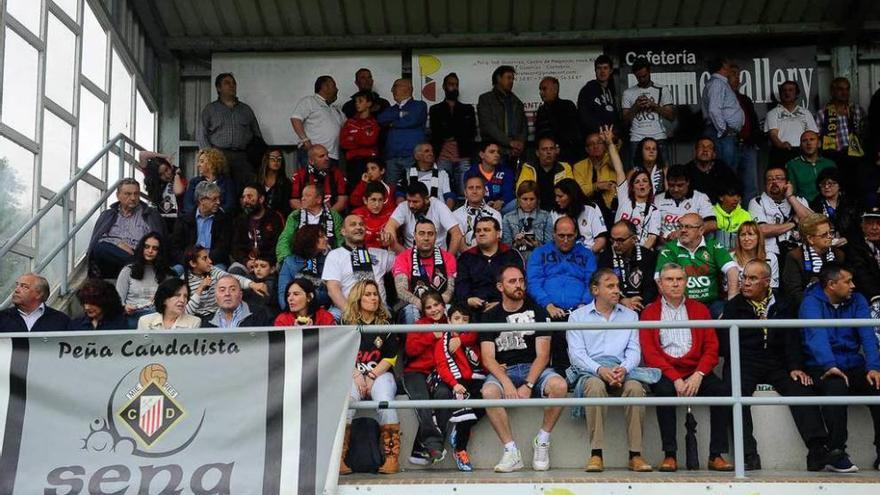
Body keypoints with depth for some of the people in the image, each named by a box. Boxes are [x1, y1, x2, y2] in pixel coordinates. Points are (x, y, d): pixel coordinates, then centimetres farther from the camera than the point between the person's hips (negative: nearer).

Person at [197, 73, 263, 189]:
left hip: (243, 158, 2)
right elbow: (201, 135, 6)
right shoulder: (209, 109, 16)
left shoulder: (246, 109, 23)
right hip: (219, 156, -2)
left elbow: (258, 136, 21)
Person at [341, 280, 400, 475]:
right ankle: (339, 458, -36)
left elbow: (391, 357, 5)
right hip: (352, 374, 0)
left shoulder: (386, 323, 12)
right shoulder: (346, 324, 11)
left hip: (380, 374, 0)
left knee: (384, 400, -33)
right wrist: (357, 376, -11)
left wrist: (371, 376, -8)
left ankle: (392, 458, -32)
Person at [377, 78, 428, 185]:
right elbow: (381, 119, 6)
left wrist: (392, 123, 6)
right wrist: (400, 114, -3)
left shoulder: (419, 106, 9)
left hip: (412, 156, -5)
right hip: (392, 157, 5)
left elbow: (412, 120, -8)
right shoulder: (392, 109, 25)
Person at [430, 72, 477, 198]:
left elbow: (472, 133, 10)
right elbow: (435, 134, 2)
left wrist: (453, 136, -3)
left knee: (464, 194, -8)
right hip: (443, 158, -1)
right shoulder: (435, 110, 14)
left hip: (463, 158, 1)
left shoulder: (468, 109, 19)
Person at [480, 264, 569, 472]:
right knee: (489, 392, -34)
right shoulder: (491, 316, 9)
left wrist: (528, 385, -17)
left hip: (534, 369, 0)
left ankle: (542, 441, -10)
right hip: (503, 371, 0)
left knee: (560, 385, -31)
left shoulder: (537, 311, 8)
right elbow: (488, 358, -1)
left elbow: (543, 355, -1)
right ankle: (511, 452, -24)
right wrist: (507, 382, -21)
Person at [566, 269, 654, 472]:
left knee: (635, 387, -32)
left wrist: (623, 368, -13)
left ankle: (635, 454, -27)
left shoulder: (630, 315, 21)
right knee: (595, 386, -37)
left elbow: (634, 350, 10)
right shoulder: (578, 316, 13)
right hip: (590, 371, -1)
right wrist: (600, 369, -17)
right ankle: (596, 454, -33)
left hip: (622, 369, 2)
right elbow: (576, 354, 1)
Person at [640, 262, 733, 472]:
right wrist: (675, 379, -16)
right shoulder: (649, 312, 9)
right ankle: (669, 455, -28)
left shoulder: (700, 309, 17)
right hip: (665, 373, -2)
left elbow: (711, 348, 7)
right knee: (665, 391, -34)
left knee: (722, 390, -25)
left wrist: (698, 375, -11)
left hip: (695, 373, 2)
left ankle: (716, 455, -19)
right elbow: (650, 353, -2)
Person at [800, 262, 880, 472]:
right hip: (823, 368, -4)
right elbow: (817, 335, -24)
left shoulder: (857, 301, 8)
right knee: (835, 386, -35)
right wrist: (829, 366, -41)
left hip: (853, 366, 4)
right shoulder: (811, 303, -7)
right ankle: (837, 453, -24)